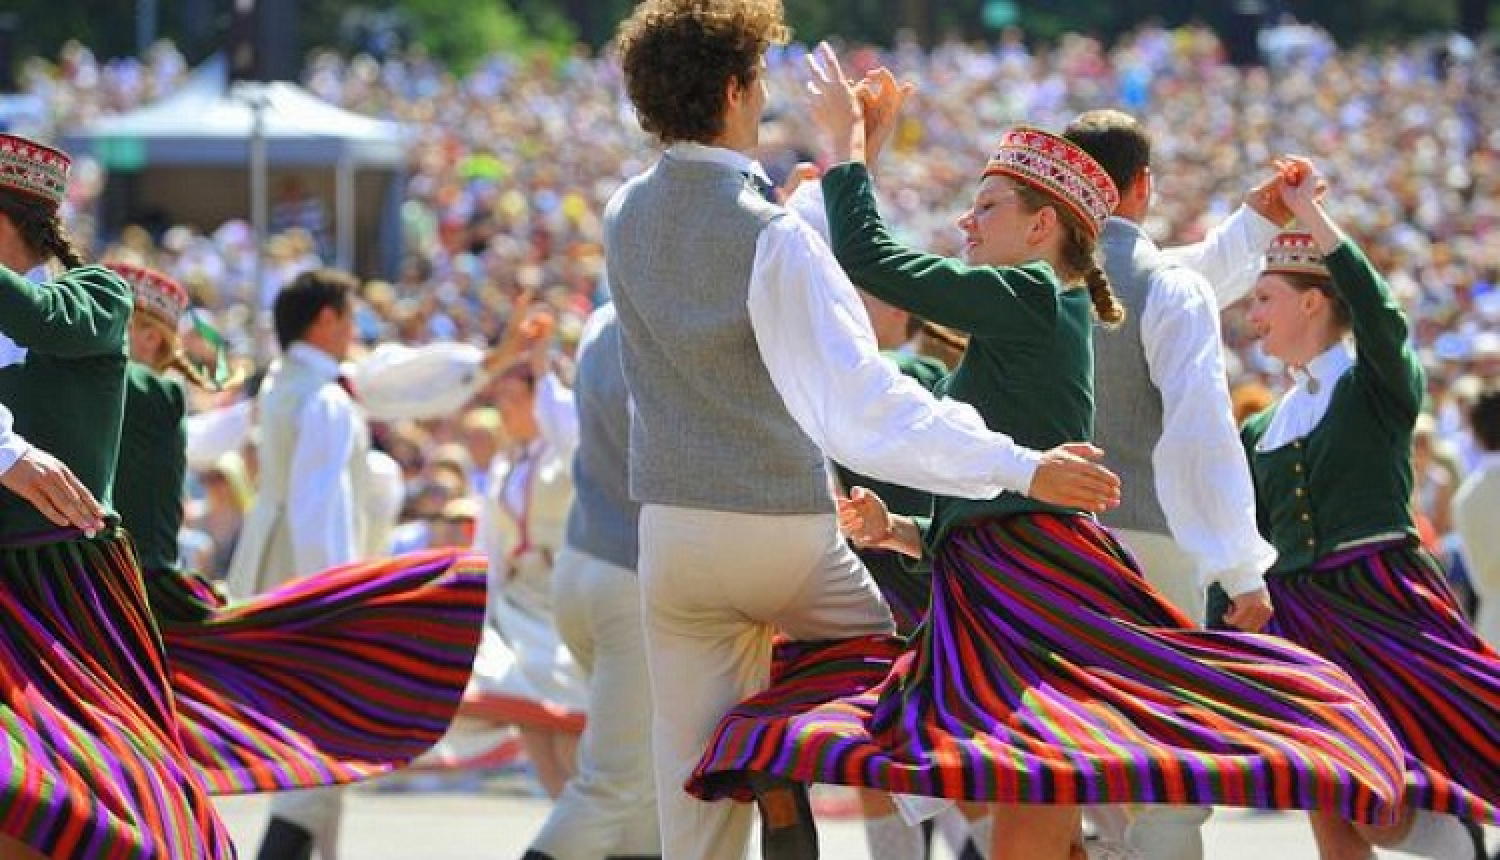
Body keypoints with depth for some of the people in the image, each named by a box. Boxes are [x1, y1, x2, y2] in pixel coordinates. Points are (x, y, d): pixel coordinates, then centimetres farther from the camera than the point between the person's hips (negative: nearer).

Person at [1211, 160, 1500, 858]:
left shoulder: (1377, 383, 2)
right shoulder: (1259, 433, 17)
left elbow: (1378, 313, -19)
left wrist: (1310, 212, -19)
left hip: (1387, 603, -5)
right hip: (1301, 617, 5)